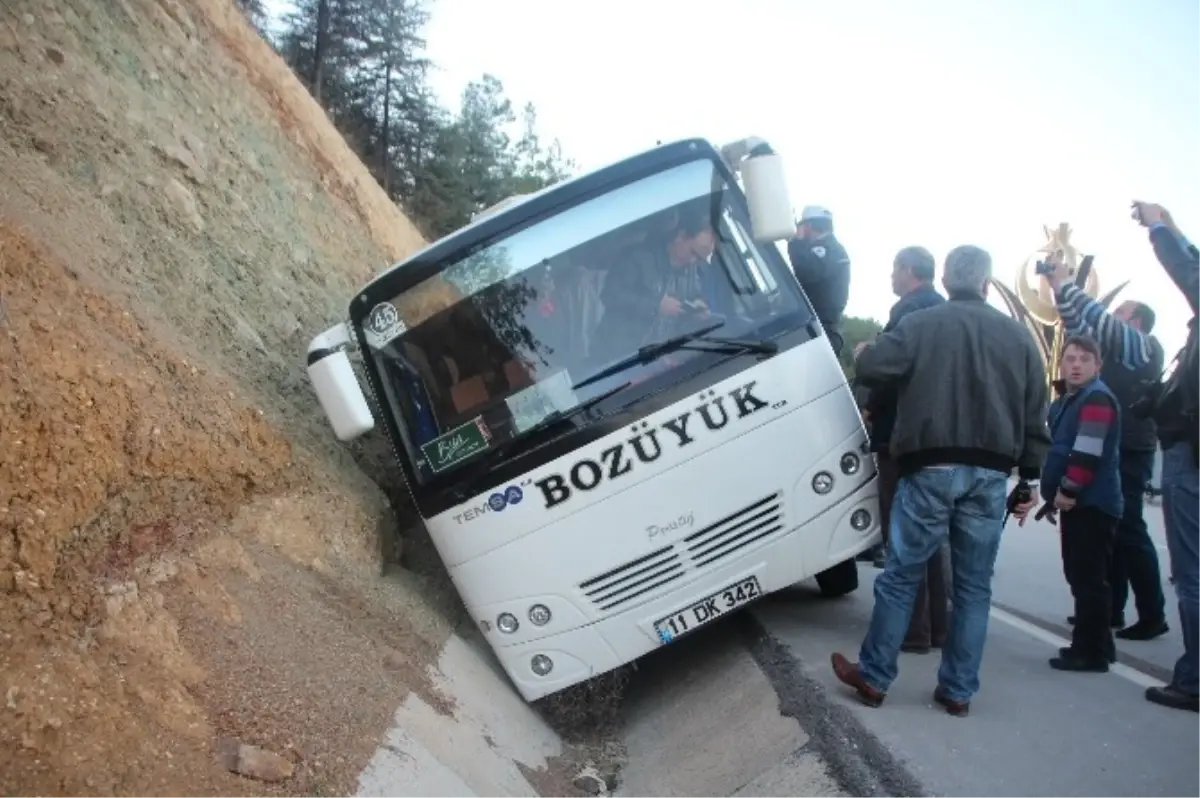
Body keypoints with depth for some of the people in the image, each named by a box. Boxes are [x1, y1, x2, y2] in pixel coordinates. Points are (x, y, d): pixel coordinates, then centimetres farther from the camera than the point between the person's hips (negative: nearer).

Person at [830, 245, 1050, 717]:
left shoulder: (921, 324, -1)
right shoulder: (1018, 335, 11)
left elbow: (869, 368, -11)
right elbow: (1035, 416, 11)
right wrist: (1030, 480, 15)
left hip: (931, 468, -3)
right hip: (990, 474, 3)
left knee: (900, 576, 5)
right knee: (974, 586, 9)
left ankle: (873, 677, 12)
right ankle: (958, 690, 14)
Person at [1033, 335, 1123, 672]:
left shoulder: (1098, 398, -13)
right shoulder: (1064, 402, 18)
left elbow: (1088, 452, -22)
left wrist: (1067, 490, -19)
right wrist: (1057, 492, 18)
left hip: (1092, 503, -10)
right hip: (1076, 502, 10)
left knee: (1089, 579, -7)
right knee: (1080, 576, 15)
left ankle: (1092, 652, -2)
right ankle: (1093, 644, 23)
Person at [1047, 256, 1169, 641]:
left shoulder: (1145, 347, -6)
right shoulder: (1116, 353, 17)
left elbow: (1100, 321, -18)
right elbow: (1083, 330, 16)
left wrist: (1064, 284, -13)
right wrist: (1059, 290, 7)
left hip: (1127, 455, -9)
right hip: (1109, 453, 9)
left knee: (1129, 532, -8)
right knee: (1109, 532, 10)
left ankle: (1153, 616, -4)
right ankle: (1110, 609, 16)